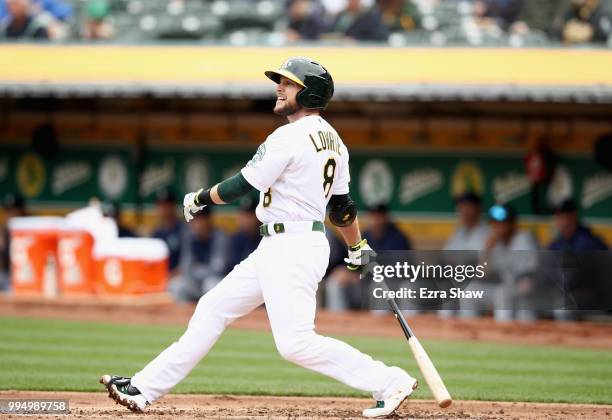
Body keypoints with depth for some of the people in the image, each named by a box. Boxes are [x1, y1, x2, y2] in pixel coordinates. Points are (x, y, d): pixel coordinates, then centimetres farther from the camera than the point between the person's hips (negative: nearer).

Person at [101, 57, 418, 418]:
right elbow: (342, 205, 17)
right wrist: (359, 249, 26)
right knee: (214, 308, 12)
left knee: (296, 342, -15)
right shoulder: (332, 139, 13)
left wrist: (200, 199, 3)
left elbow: (244, 185, -12)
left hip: (291, 248, -11)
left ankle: (390, 382, -11)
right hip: (280, 249, 11)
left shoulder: (289, 137, -15)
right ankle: (145, 389, 14)